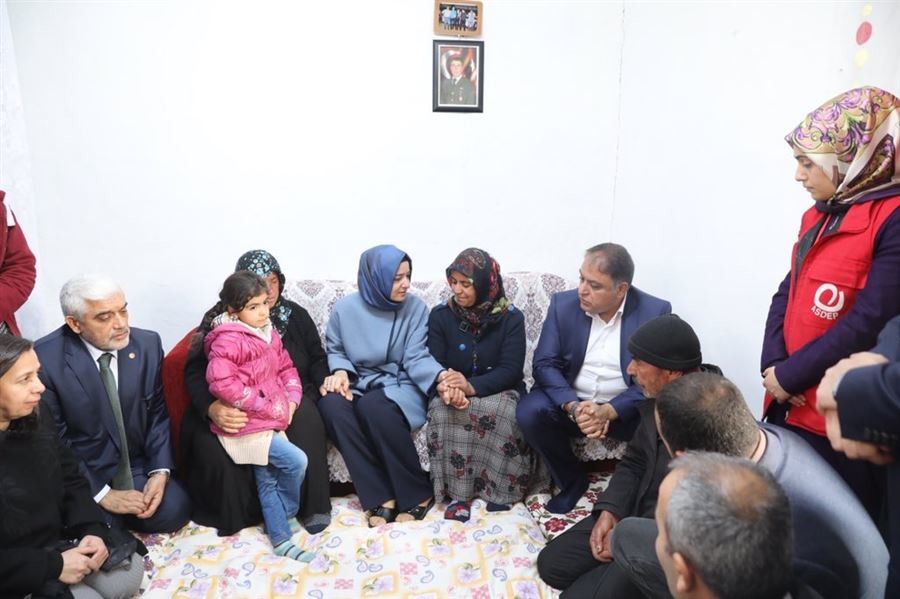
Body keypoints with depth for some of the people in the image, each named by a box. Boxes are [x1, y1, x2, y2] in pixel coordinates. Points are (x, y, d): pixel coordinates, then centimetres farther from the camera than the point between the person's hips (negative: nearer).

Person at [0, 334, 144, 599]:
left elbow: (72, 483, 7)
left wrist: (93, 530, -9)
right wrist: (52, 567, -23)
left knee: (129, 570, -1)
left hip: (57, 542, 7)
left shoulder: (33, 427, -1)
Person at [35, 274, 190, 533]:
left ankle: (115, 518, 11)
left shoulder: (148, 344, -7)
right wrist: (100, 493, -17)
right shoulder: (44, 359, -18)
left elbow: (158, 413, 2)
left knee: (174, 510, -17)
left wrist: (160, 471, -12)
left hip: (135, 465, 3)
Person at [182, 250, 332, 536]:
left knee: (307, 421, -33)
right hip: (235, 405, -1)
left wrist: (327, 380, -10)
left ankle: (312, 505, -14)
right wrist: (211, 408, -29)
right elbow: (195, 370, -8)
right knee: (209, 445, -30)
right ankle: (233, 513, -3)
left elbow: (316, 358, 14)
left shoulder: (296, 315, 5)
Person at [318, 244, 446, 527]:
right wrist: (340, 372, -12)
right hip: (359, 384, 3)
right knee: (331, 404, -32)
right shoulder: (345, 308, -1)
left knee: (373, 406, -37)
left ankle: (418, 494, -18)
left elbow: (416, 357, -11)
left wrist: (441, 375, -32)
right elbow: (335, 351, 11)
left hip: (400, 385, -2)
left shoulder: (415, 308, -5)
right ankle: (381, 497, -24)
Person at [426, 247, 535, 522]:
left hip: (497, 391, -1)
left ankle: (499, 488, -14)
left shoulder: (511, 318, -6)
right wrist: (446, 387, -31)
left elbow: (511, 370, -14)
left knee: (503, 413, -34)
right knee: (443, 410, -32)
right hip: (454, 391, 1)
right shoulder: (440, 316, -2)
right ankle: (458, 491, -21)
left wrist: (472, 386, -32)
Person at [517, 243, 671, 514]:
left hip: (624, 408, -1)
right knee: (529, 412, -25)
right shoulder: (563, 304, -6)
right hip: (570, 401, 2)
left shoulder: (655, 312, -11)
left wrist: (608, 411, -27)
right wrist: (573, 406, -25)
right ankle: (572, 480, 1)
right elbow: (545, 364, -7)